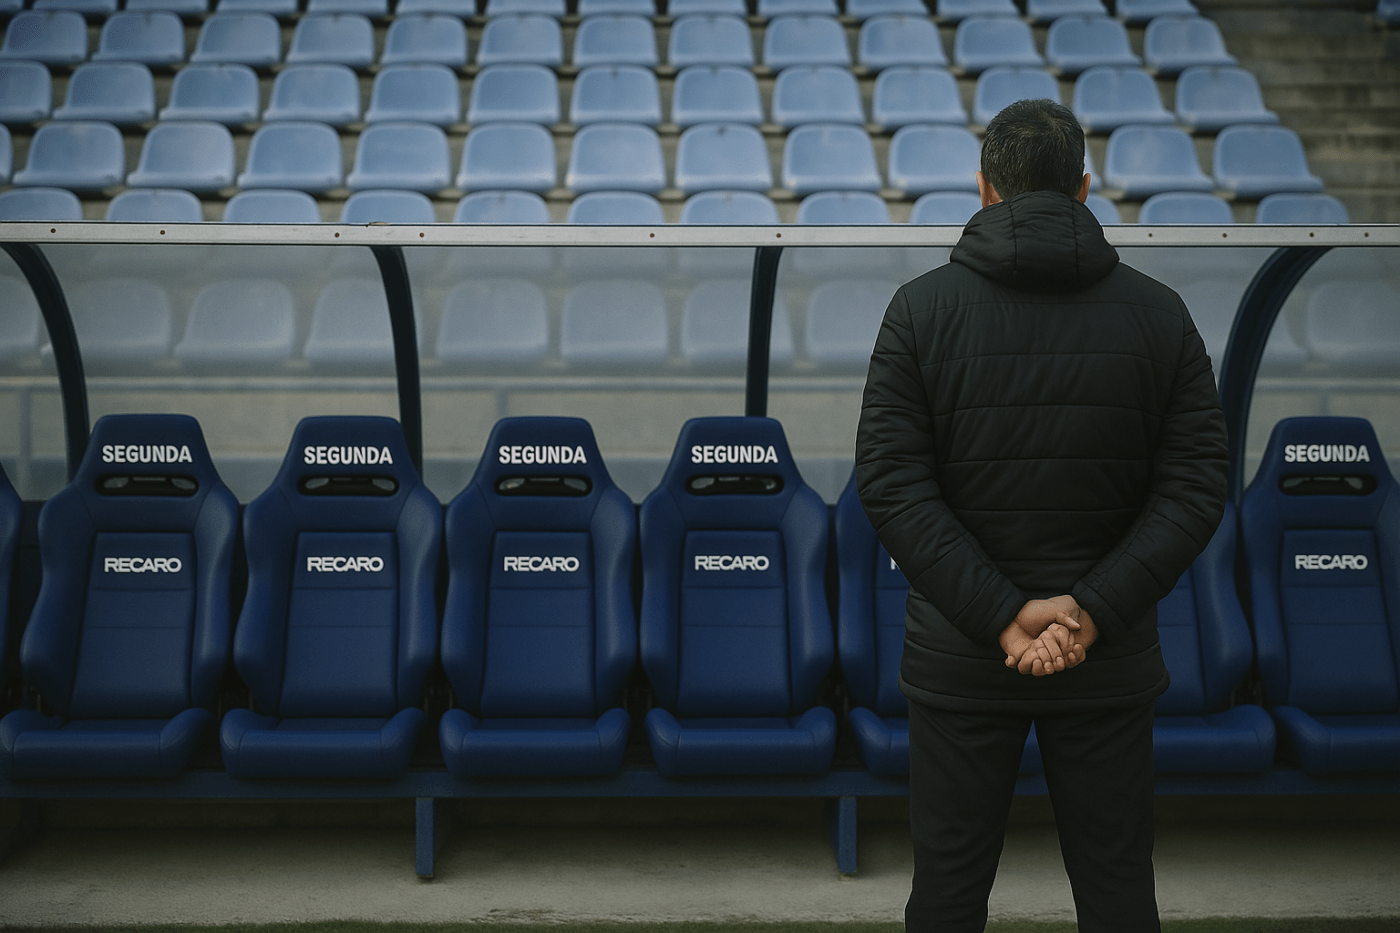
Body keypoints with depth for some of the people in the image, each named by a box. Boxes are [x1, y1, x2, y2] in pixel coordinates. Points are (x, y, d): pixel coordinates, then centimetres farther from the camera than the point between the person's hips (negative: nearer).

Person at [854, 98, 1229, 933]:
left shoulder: (921, 309, -5)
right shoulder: (1159, 312, 0)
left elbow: (892, 484, -13)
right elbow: (1197, 484, -7)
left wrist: (1001, 617, -15)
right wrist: (1093, 609, -13)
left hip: (960, 662, -1)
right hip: (1110, 661, 1)